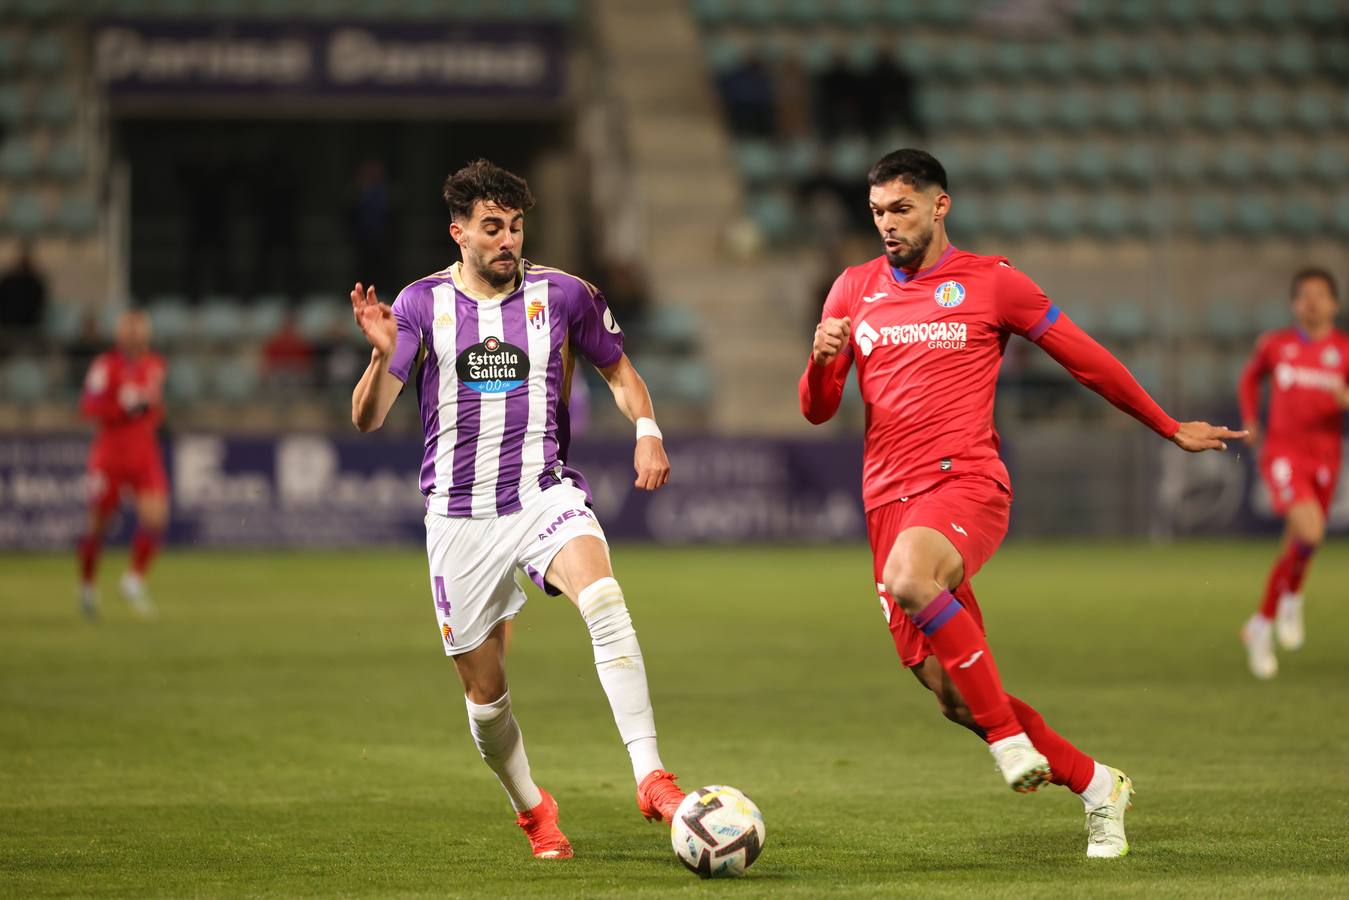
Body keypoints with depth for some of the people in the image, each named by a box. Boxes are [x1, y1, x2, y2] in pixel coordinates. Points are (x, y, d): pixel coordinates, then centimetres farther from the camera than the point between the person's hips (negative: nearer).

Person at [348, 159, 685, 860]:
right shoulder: (422, 303, -1)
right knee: (485, 694, 6)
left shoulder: (561, 295, 1)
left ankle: (651, 777, -36)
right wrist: (384, 355, -23)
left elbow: (617, 368, 17)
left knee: (605, 600, -32)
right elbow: (367, 419, -3)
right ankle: (531, 808, 34)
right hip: (460, 517, 1)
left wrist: (647, 429, -3)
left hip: (545, 494, -1)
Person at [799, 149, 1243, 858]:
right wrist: (822, 358, -10)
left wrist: (1170, 428, 17)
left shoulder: (990, 281, 3)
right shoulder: (854, 289, 13)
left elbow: (1085, 358, 11)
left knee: (908, 578, -38)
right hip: (889, 500, 5)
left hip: (965, 482, -5)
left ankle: (1008, 733, -25)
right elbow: (817, 410, 13)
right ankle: (1094, 784, 17)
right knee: (952, 697, 0)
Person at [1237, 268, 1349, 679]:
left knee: (1298, 548, 11)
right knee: (1309, 530, -26)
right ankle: (1292, 599, -2)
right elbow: (1250, 377, 21)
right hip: (1282, 452, -2)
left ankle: (1260, 627, 32)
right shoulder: (1276, 344, 2)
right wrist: (1250, 422, 8)